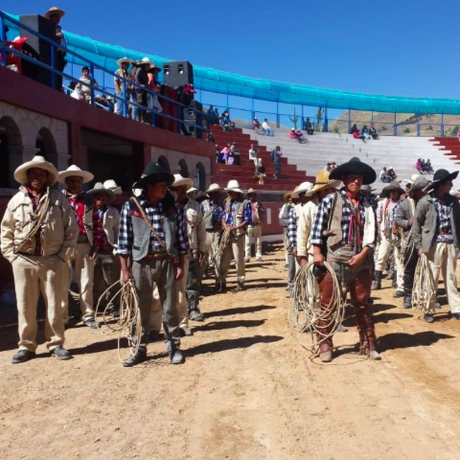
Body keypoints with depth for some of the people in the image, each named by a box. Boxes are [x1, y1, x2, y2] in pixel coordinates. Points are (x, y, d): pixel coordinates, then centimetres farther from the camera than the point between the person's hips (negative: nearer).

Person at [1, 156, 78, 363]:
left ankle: (56, 344, 18)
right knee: (25, 306, 6)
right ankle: (26, 346, 19)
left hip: (53, 260, -1)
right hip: (23, 261, 2)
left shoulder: (59, 199, 2)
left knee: (54, 304, 5)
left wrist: (64, 254, -2)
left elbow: (72, 229, 2)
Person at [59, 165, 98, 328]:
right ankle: (61, 317, 13)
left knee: (86, 283, 5)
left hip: (84, 246, 2)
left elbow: (93, 224, 10)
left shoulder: (89, 200, 10)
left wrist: (94, 246, 5)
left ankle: (88, 315, 15)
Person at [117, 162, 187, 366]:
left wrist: (180, 265, 2)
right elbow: (124, 240, -2)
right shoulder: (130, 207, -4)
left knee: (170, 307, 9)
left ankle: (173, 347, 23)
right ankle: (140, 349, 23)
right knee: (142, 309, 9)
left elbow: (181, 238, 5)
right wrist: (125, 270, -3)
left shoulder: (174, 208, 1)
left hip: (167, 262, 1)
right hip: (141, 264, -1)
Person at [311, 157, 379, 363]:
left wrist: (363, 254, -8)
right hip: (334, 259, -3)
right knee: (328, 303, 2)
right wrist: (317, 251, -8)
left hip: (360, 260, 3)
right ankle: (325, 346, 13)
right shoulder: (331, 199, -1)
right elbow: (318, 225, -3)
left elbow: (371, 232, 4)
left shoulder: (366, 204, 8)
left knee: (363, 304, 12)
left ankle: (368, 344, 24)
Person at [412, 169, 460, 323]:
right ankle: (429, 310, 11)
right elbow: (416, 225, -3)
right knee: (432, 278, 1)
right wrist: (419, 246, -7)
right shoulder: (425, 202, -5)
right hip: (433, 244, -4)